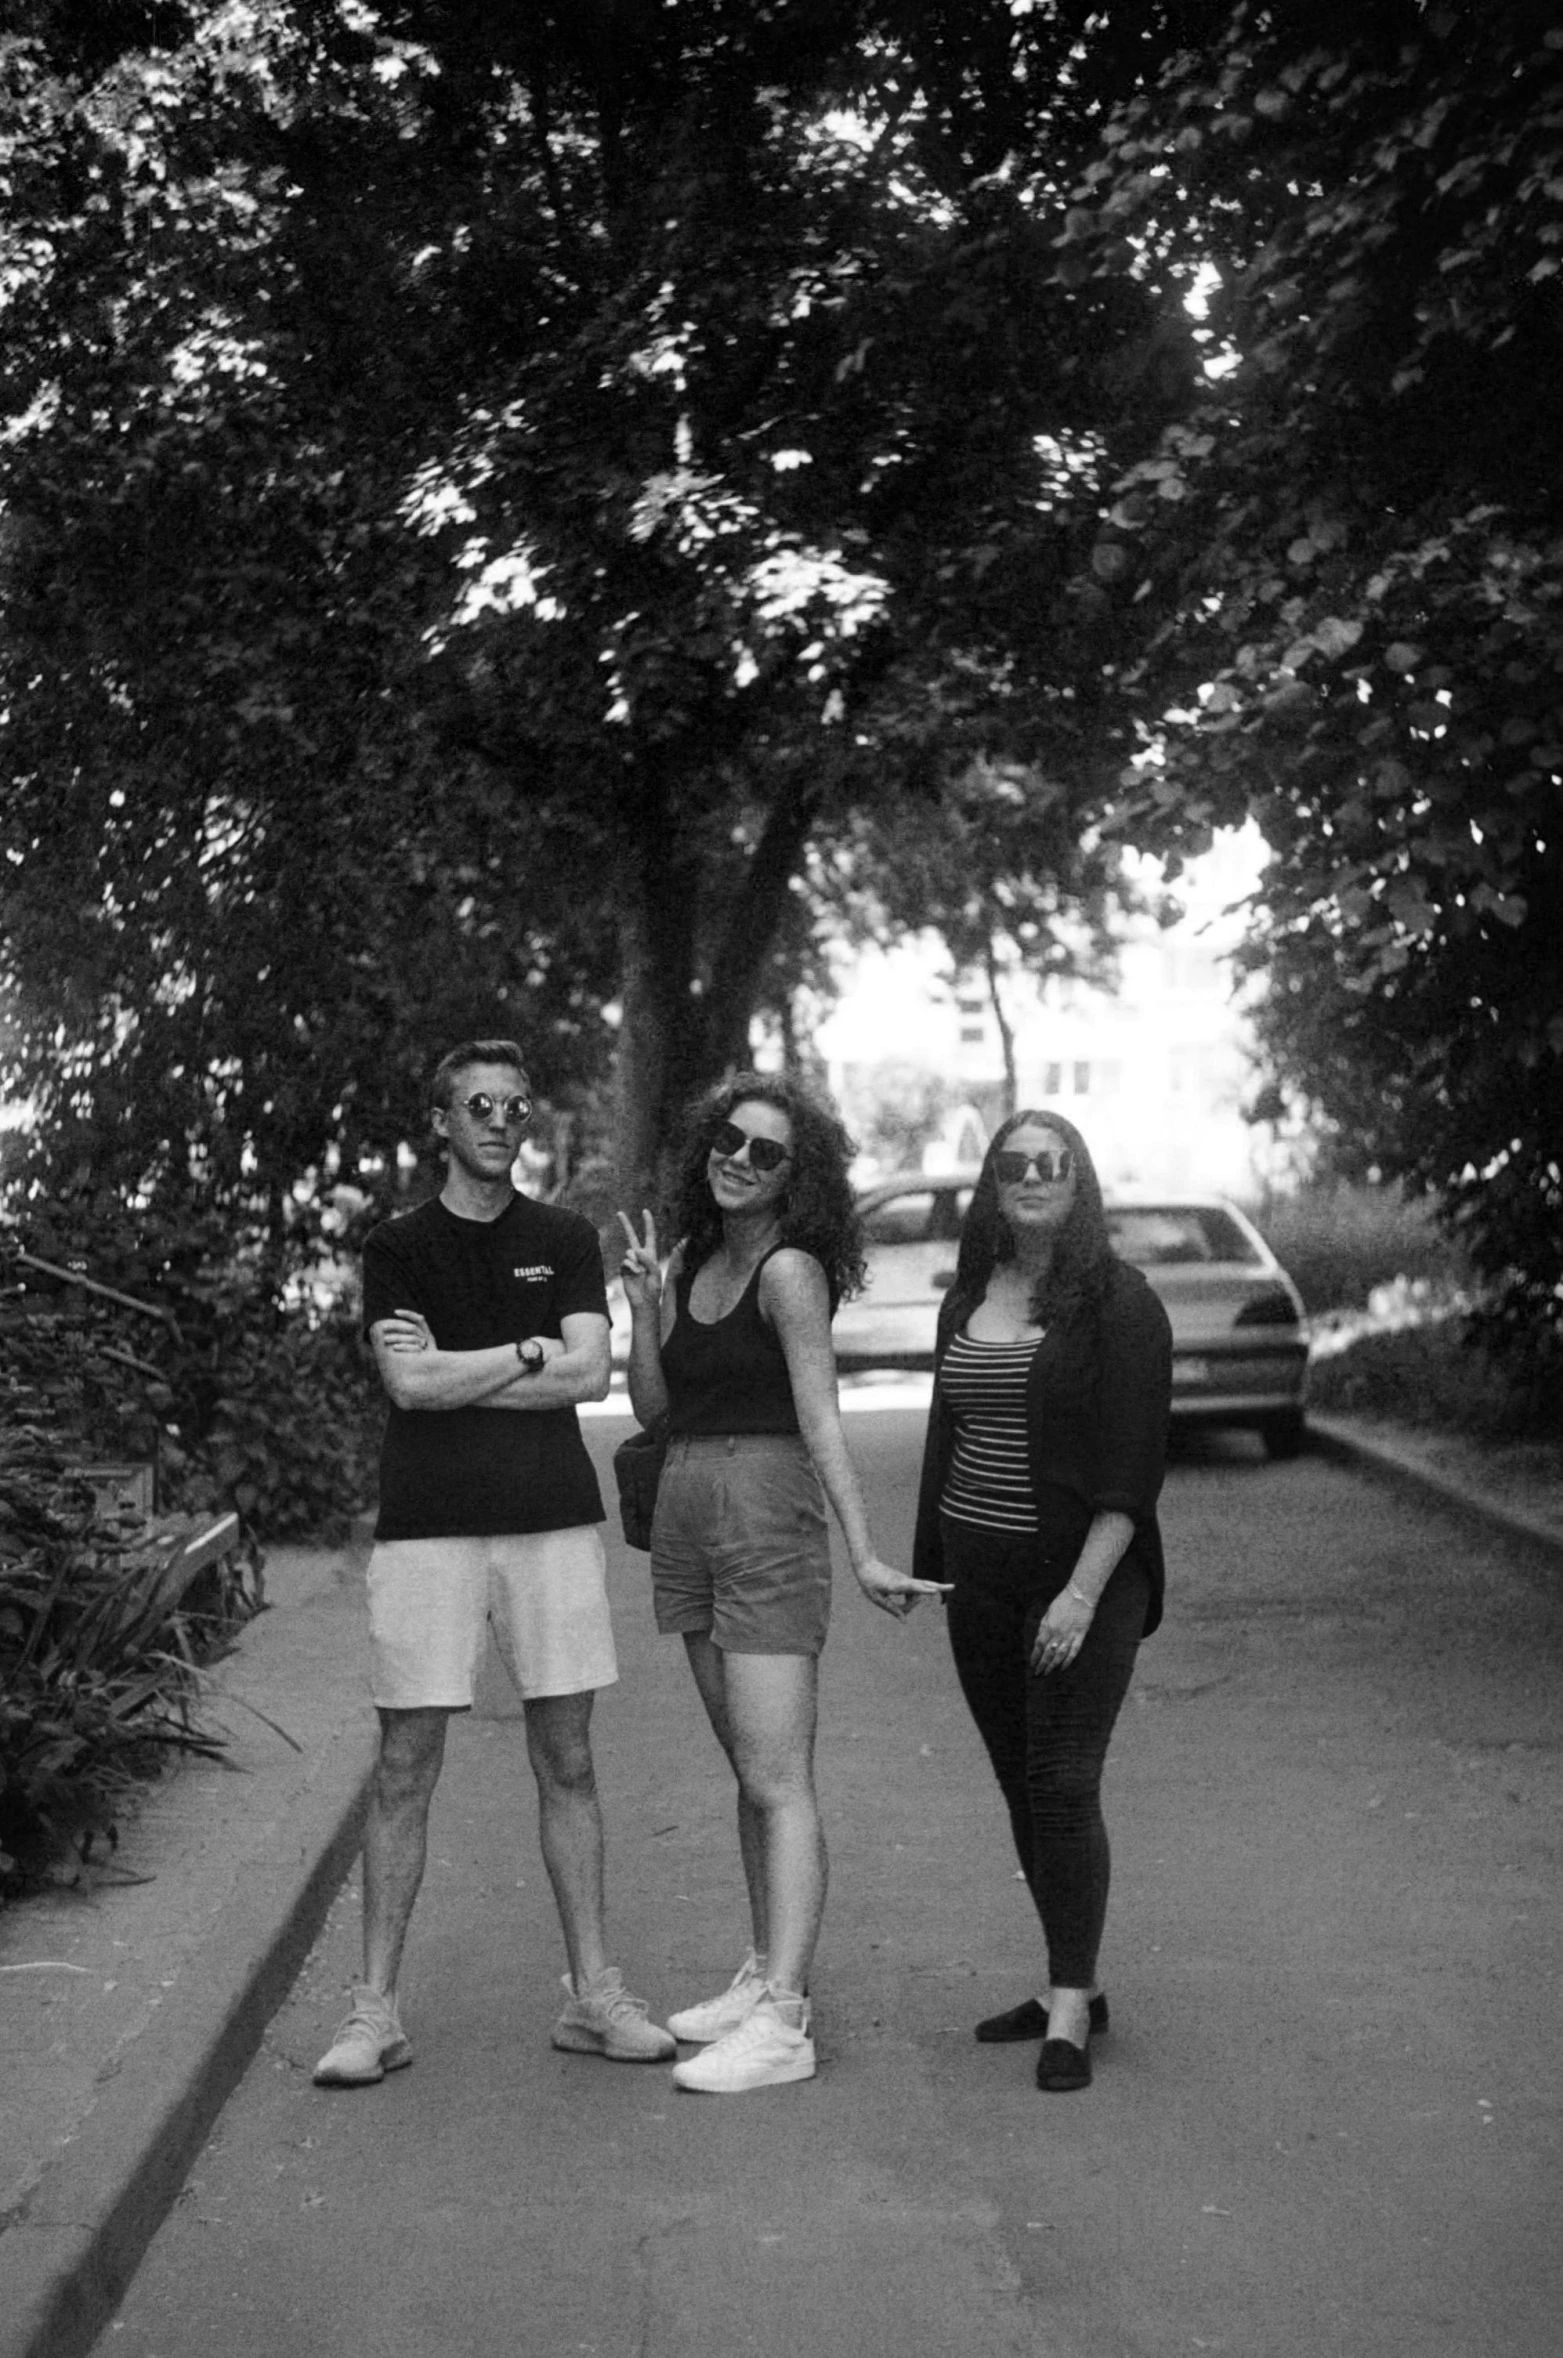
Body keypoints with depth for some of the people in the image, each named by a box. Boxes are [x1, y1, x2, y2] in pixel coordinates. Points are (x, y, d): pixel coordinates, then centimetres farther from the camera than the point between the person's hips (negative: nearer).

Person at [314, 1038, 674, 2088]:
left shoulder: (566, 1239, 10)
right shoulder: (400, 1245, 6)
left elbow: (590, 1373, -3)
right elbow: (411, 1383, -9)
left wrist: (454, 1370, -6)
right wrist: (528, 1351, -5)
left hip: (554, 1520, 2)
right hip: (428, 1527, -2)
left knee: (568, 1759, 6)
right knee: (407, 1767, 0)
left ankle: (593, 1993, 14)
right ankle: (376, 2010, 6)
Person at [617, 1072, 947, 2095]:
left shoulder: (790, 1271, -12)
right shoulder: (692, 1259, 11)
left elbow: (822, 1422, -18)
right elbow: (652, 1404, 10)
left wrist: (865, 1552, -24)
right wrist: (643, 1304, -3)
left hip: (769, 1519, -9)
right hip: (686, 1515, 9)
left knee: (779, 1782, -10)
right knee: (752, 1771, 15)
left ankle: (781, 2025, -11)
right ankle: (766, 1980, 25)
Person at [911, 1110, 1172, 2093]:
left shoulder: (1118, 1300, -8)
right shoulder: (967, 1298, 11)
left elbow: (1133, 1461, -13)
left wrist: (1084, 1592, -18)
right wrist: (934, 1565, 12)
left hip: (1078, 1578, -6)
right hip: (979, 1577, 6)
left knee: (1062, 1788, -7)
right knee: (1021, 1789, 10)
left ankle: (1071, 2007, 2)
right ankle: (1072, 1984, 21)